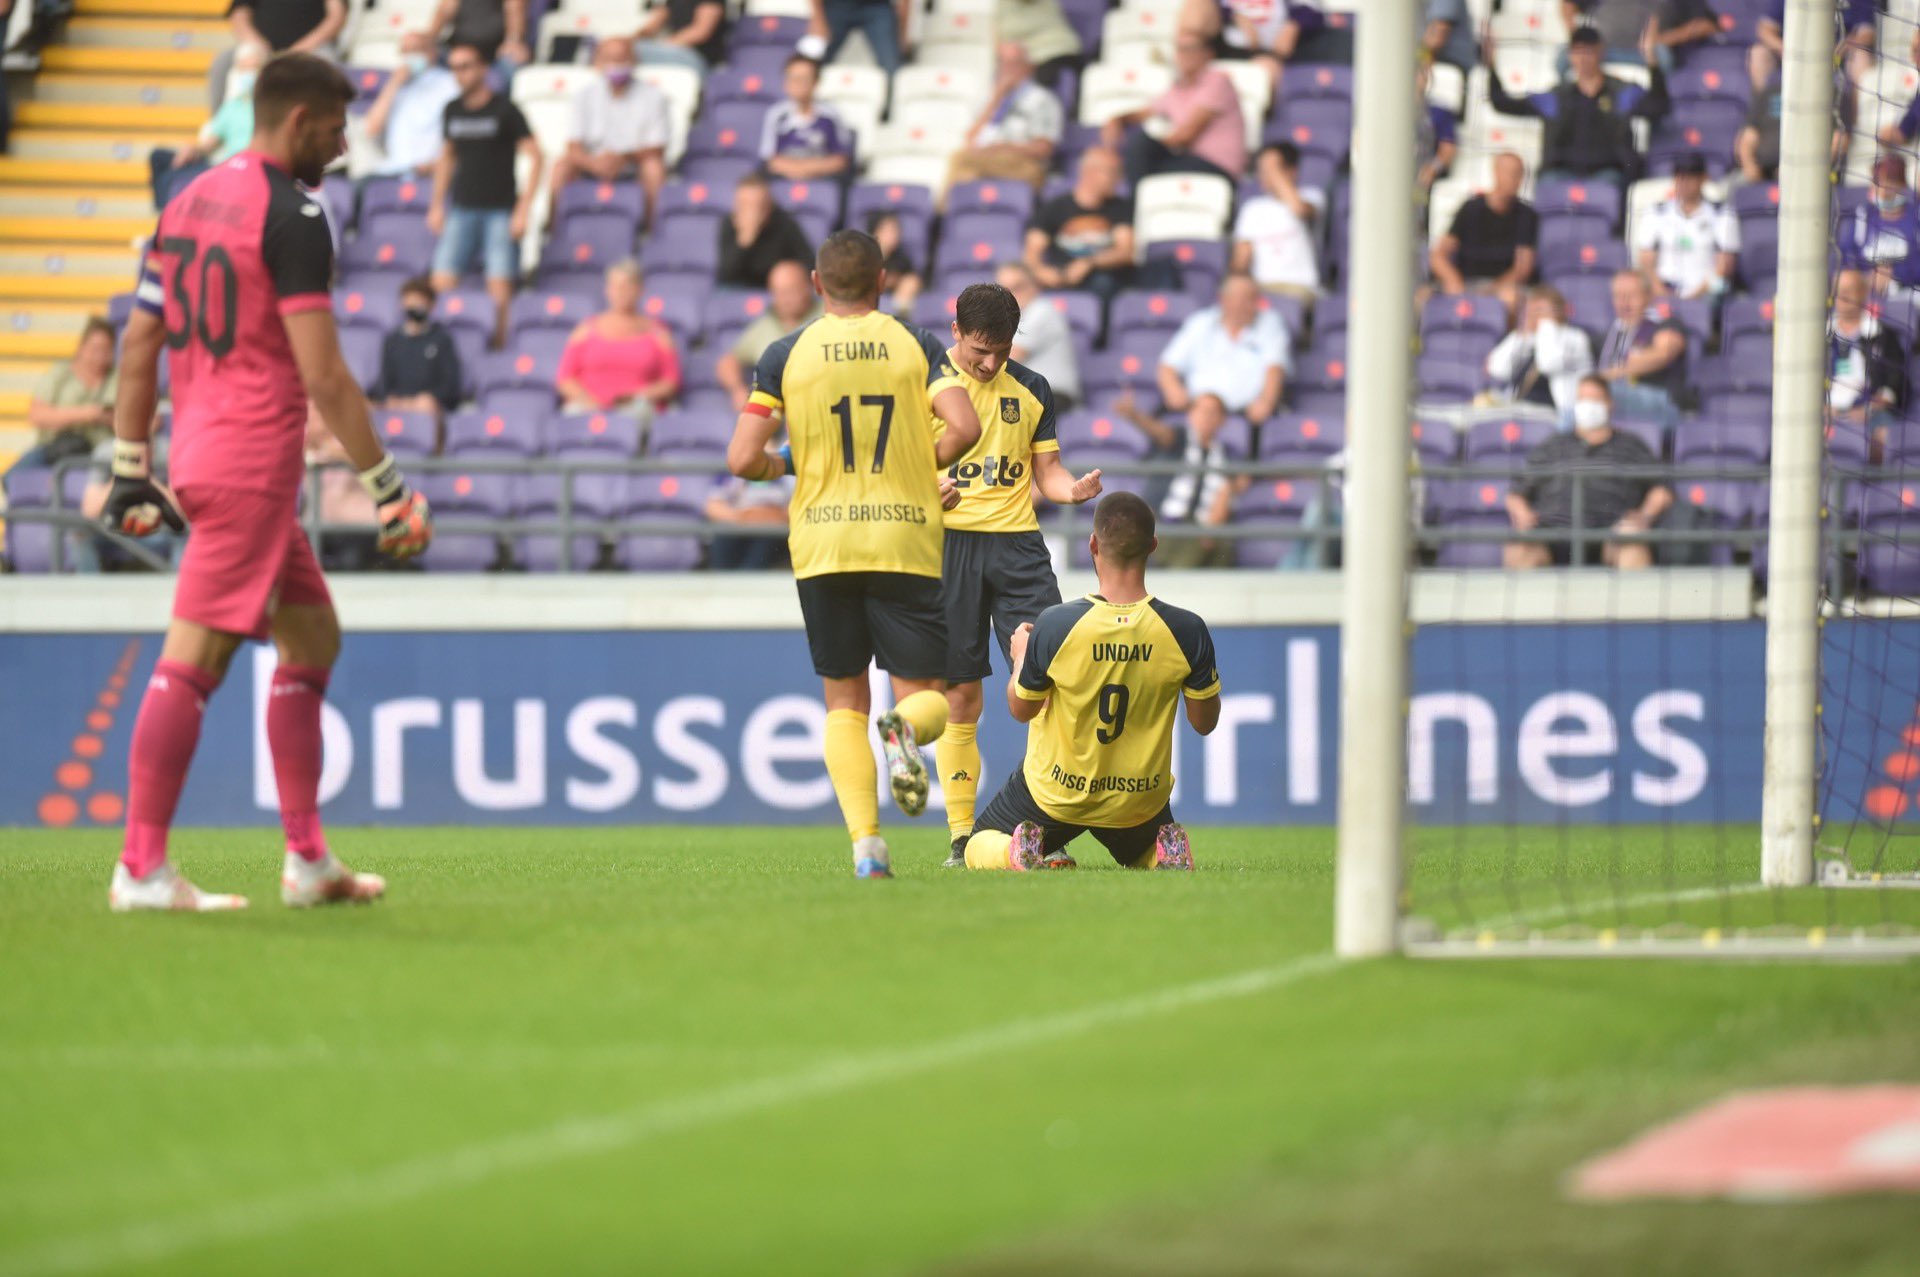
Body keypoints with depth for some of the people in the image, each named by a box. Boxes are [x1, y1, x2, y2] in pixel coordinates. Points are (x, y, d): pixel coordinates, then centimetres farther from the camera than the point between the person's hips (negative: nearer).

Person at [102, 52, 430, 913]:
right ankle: (141, 868, -11)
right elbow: (321, 375, -16)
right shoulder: (292, 218, -12)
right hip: (253, 463, -10)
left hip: (198, 454, 10)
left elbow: (138, 347, 17)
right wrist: (385, 487, -11)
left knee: (313, 638, 16)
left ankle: (307, 859, 15)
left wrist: (130, 471, 21)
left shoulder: (189, 202, 15)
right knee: (194, 658, -10)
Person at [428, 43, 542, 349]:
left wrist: (523, 209, -10)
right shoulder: (453, 111, 11)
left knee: (500, 284, -10)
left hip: (500, 210, -4)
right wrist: (437, 205, 17)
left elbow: (534, 157, -4)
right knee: (442, 283, -7)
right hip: (461, 209, 4)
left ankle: (498, 342, -4)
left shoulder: (505, 111, -3)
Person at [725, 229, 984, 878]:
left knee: (844, 704, 11)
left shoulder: (785, 355, 2)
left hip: (821, 549, 1)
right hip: (907, 547, -1)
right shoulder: (916, 345, 2)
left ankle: (866, 843, -6)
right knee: (928, 695, 8)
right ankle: (903, 730, -29)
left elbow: (742, 459, -4)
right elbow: (963, 428, -12)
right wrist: (925, 465, 8)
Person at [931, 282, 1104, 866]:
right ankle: (961, 835, 8)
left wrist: (1072, 488, -8)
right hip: (948, 540, -2)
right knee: (959, 697, -1)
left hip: (1017, 542, 2)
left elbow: (1046, 473, 15)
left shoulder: (1031, 390, 11)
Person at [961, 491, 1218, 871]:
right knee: (1149, 857, 33)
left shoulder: (1055, 625, -23)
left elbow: (1020, 709, -6)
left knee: (978, 851, 23)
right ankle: (1164, 853, -3)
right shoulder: (1186, 630, -20)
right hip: (1140, 804, 1)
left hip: (1054, 795, -1)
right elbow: (1205, 722, -6)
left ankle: (1021, 852, -11)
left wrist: (1020, 655, 14)